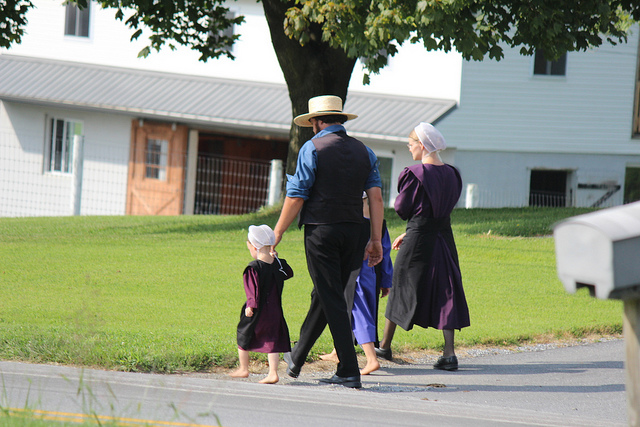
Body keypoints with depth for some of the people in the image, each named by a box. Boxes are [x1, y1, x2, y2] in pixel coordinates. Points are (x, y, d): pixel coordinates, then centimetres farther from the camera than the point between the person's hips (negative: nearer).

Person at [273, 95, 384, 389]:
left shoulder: (313, 149, -5)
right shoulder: (363, 151, 10)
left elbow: (296, 198, -8)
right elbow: (376, 197, 5)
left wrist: (277, 234, 1)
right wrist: (375, 240, 7)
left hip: (321, 232, -6)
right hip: (352, 232, 6)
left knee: (332, 301, -4)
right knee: (323, 296, 17)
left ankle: (349, 372, -8)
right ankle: (297, 357, 31)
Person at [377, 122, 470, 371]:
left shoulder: (414, 175, -14)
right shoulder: (451, 174, 7)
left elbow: (402, 209, -9)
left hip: (418, 239, -5)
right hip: (444, 237, 5)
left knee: (401, 287, 10)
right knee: (444, 293, 4)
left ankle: (385, 346, 23)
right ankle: (449, 353, -4)